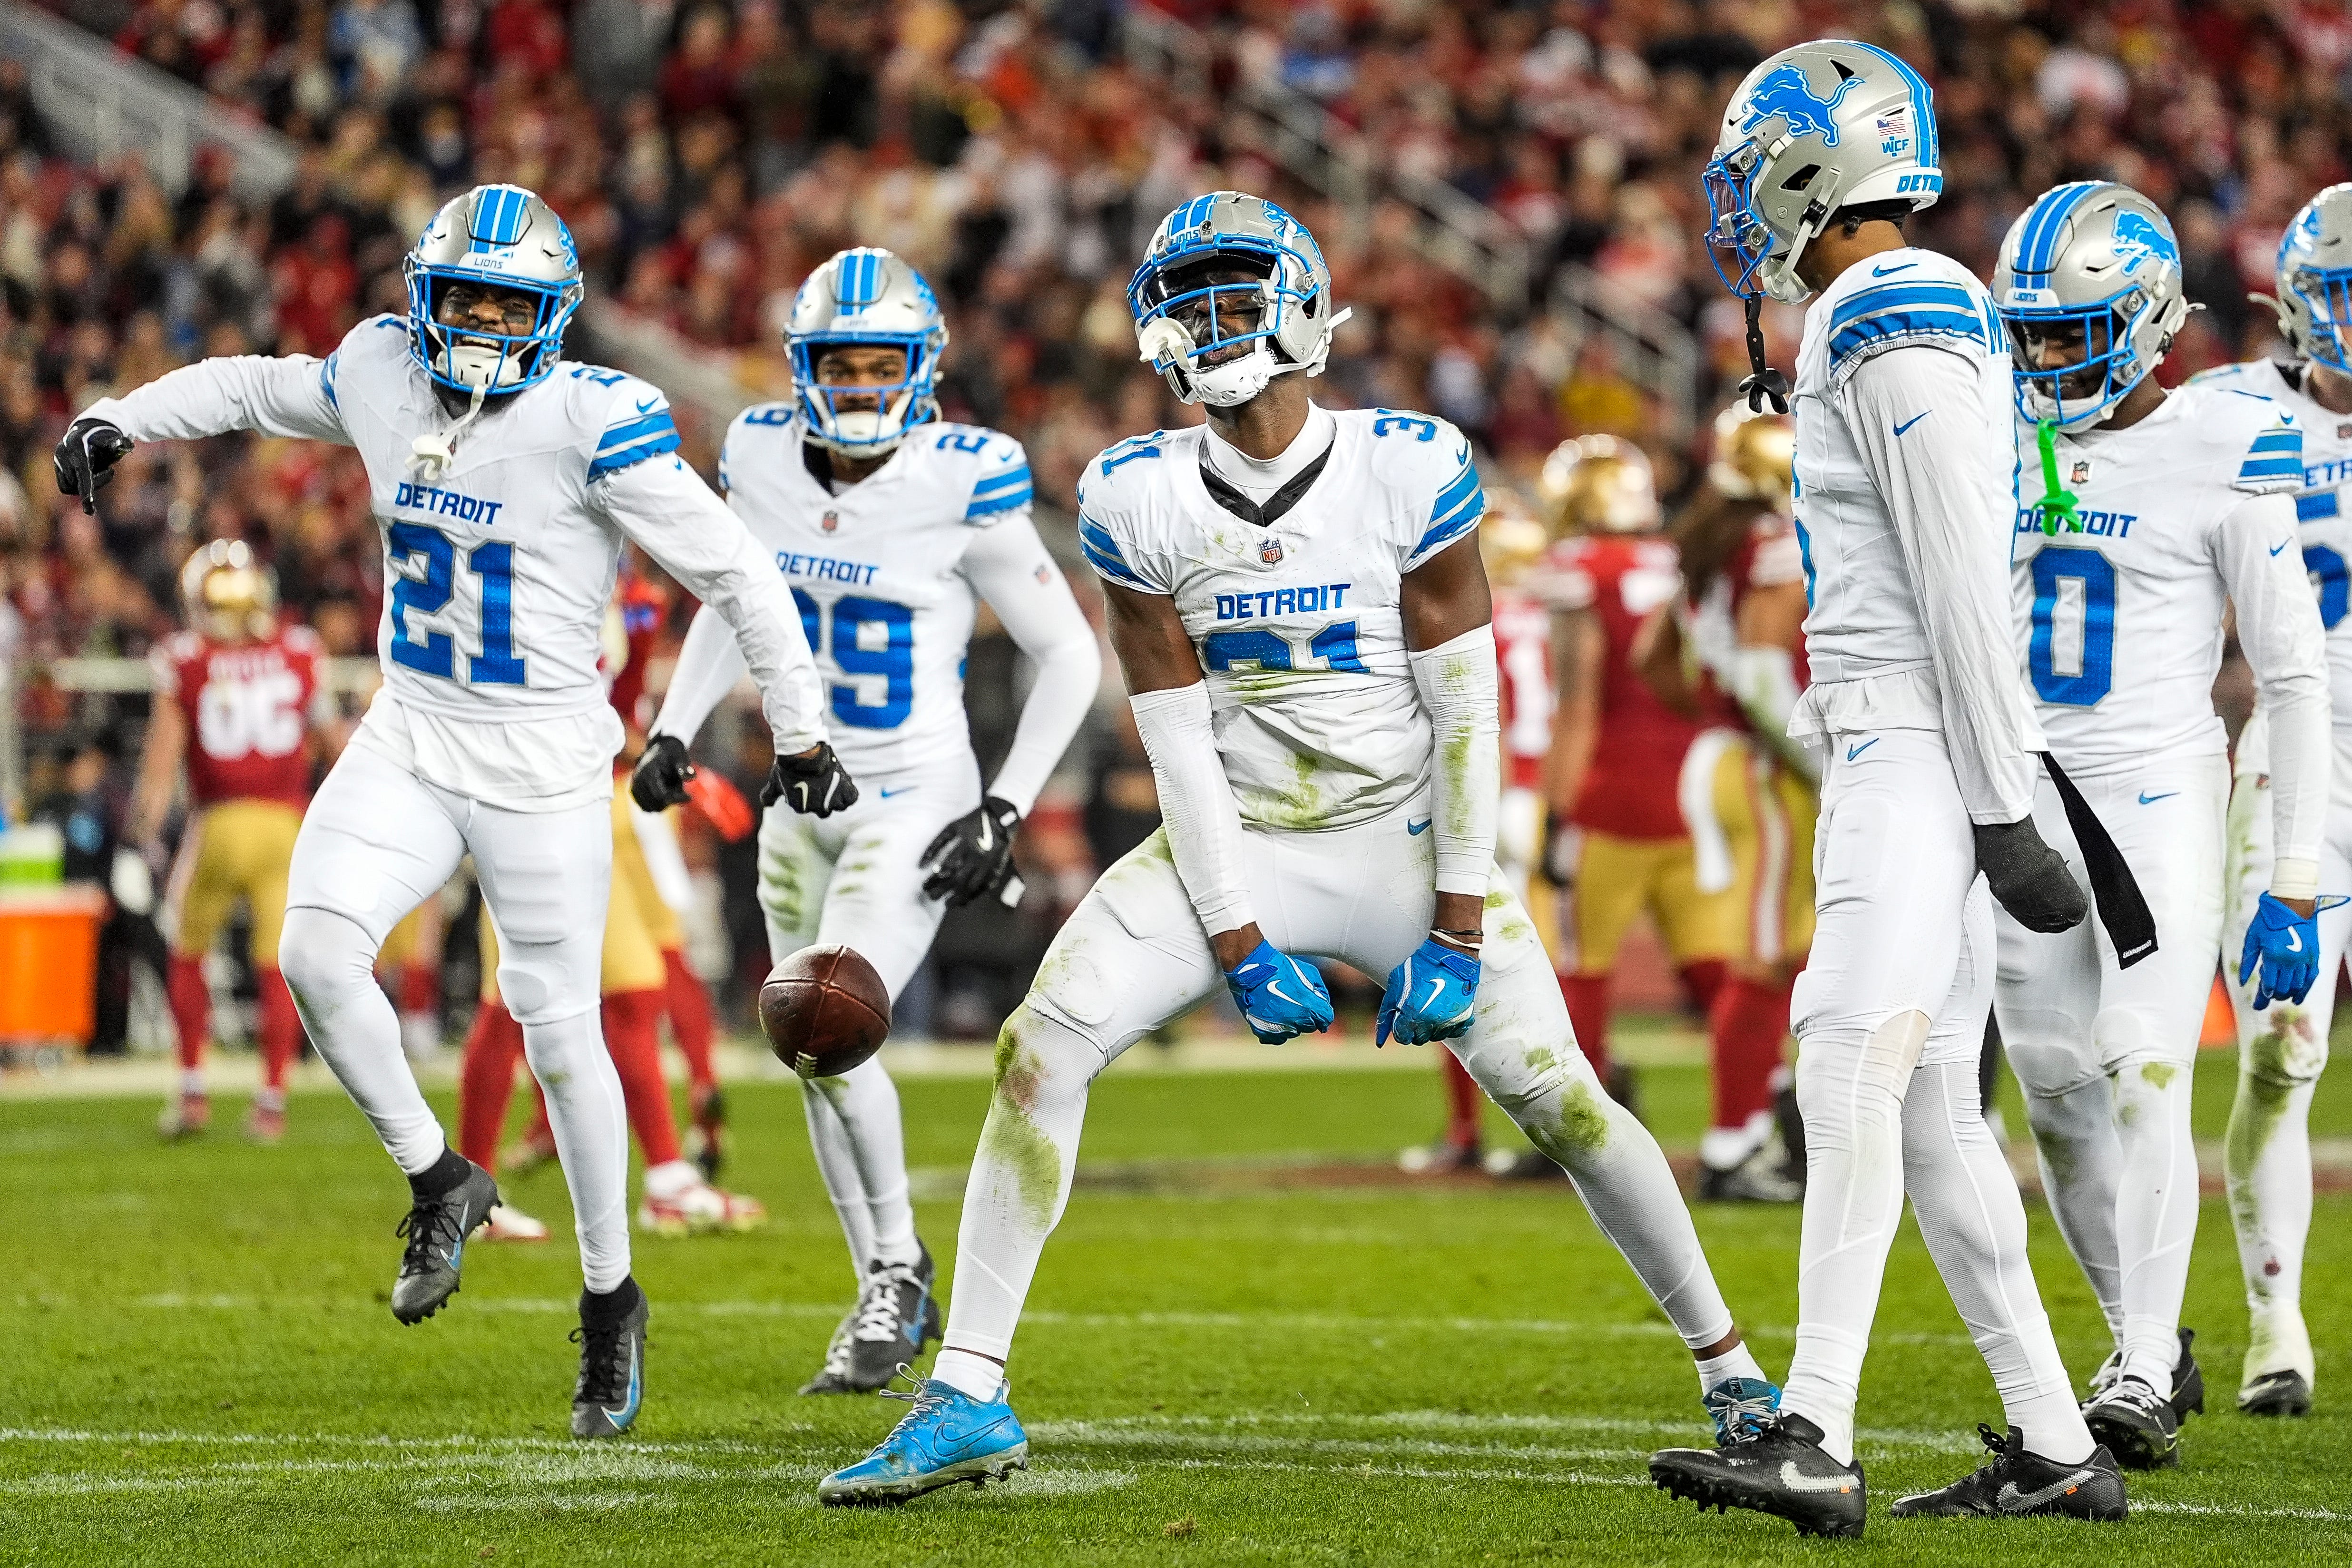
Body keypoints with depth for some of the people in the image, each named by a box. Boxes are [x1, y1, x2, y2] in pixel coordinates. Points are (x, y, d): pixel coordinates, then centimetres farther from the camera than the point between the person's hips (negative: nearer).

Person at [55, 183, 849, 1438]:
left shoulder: (593, 421, -17)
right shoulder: (385, 374, 0)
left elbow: (735, 575, -12)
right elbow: (258, 387, 22)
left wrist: (800, 737, -8)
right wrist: (117, 420, 12)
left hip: (542, 767, -5)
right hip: (410, 743, 5)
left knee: (560, 1034, 1)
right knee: (316, 952, -16)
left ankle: (612, 1296, 21)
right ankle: (437, 1182, 7)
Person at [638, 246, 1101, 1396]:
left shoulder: (964, 485, -16)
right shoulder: (762, 459, -3)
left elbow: (1069, 657, -7)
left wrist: (1006, 812, -11)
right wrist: (673, 730, 7)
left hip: (917, 805, -6)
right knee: (818, 1057, 10)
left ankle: (897, 1269, 1)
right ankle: (888, 1299, 27)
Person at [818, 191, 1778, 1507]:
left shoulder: (1412, 472, -11)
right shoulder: (1142, 501, -5)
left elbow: (1465, 709, -9)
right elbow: (1179, 739, -4)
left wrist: (1456, 931, -12)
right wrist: (1239, 944, -9)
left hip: (1403, 840, -2)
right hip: (1239, 847, 2)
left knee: (1557, 1095, -9)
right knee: (1041, 1048, -15)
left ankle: (1733, 1370, 10)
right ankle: (970, 1397, -9)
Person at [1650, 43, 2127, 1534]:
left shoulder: (1893, 325, -13)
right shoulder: (1907, 323, 19)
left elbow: (1964, 586, -18)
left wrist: (2003, 814, -20)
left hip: (1919, 745, -11)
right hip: (1897, 750, 11)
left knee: (1854, 1069, -18)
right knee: (1933, 1112, 10)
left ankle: (1817, 1446, -26)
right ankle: (2058, 1451, 12)